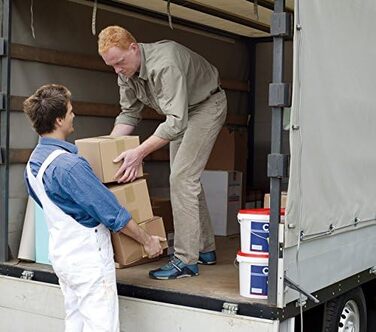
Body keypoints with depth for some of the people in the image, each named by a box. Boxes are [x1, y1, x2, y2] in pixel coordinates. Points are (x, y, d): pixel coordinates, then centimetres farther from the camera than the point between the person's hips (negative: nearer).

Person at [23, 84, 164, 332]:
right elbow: (113, 213, -20)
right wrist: (147, 241, -8)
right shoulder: (69, 165, -25)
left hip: (62, 254, 9)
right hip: (88, 258, -9)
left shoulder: (33, 162, 5)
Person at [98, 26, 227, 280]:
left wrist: (140, 152, -41)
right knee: (186, 178, 11)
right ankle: (205, 249, 22)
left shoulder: (164, 65, -36)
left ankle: (186, 260, -13)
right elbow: (129, 113, 1)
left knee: (182, 177, -17)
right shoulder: (126, 70, -8)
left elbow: (176, 121, -38)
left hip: (207, 105, -9)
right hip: (181, 112, 9)